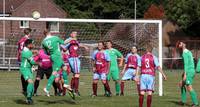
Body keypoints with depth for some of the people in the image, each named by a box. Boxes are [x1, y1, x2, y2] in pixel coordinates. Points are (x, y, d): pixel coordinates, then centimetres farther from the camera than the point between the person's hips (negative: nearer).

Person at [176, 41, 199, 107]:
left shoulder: (185, 53, -13)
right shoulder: (189, 52, 18)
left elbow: (186, 64, -20)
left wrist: (185, 74, -22)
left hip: (189, 72, -10)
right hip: (192, 70, 10)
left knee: (189, 87, -9)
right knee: (181, 84, 16)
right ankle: (183, 100, 14)